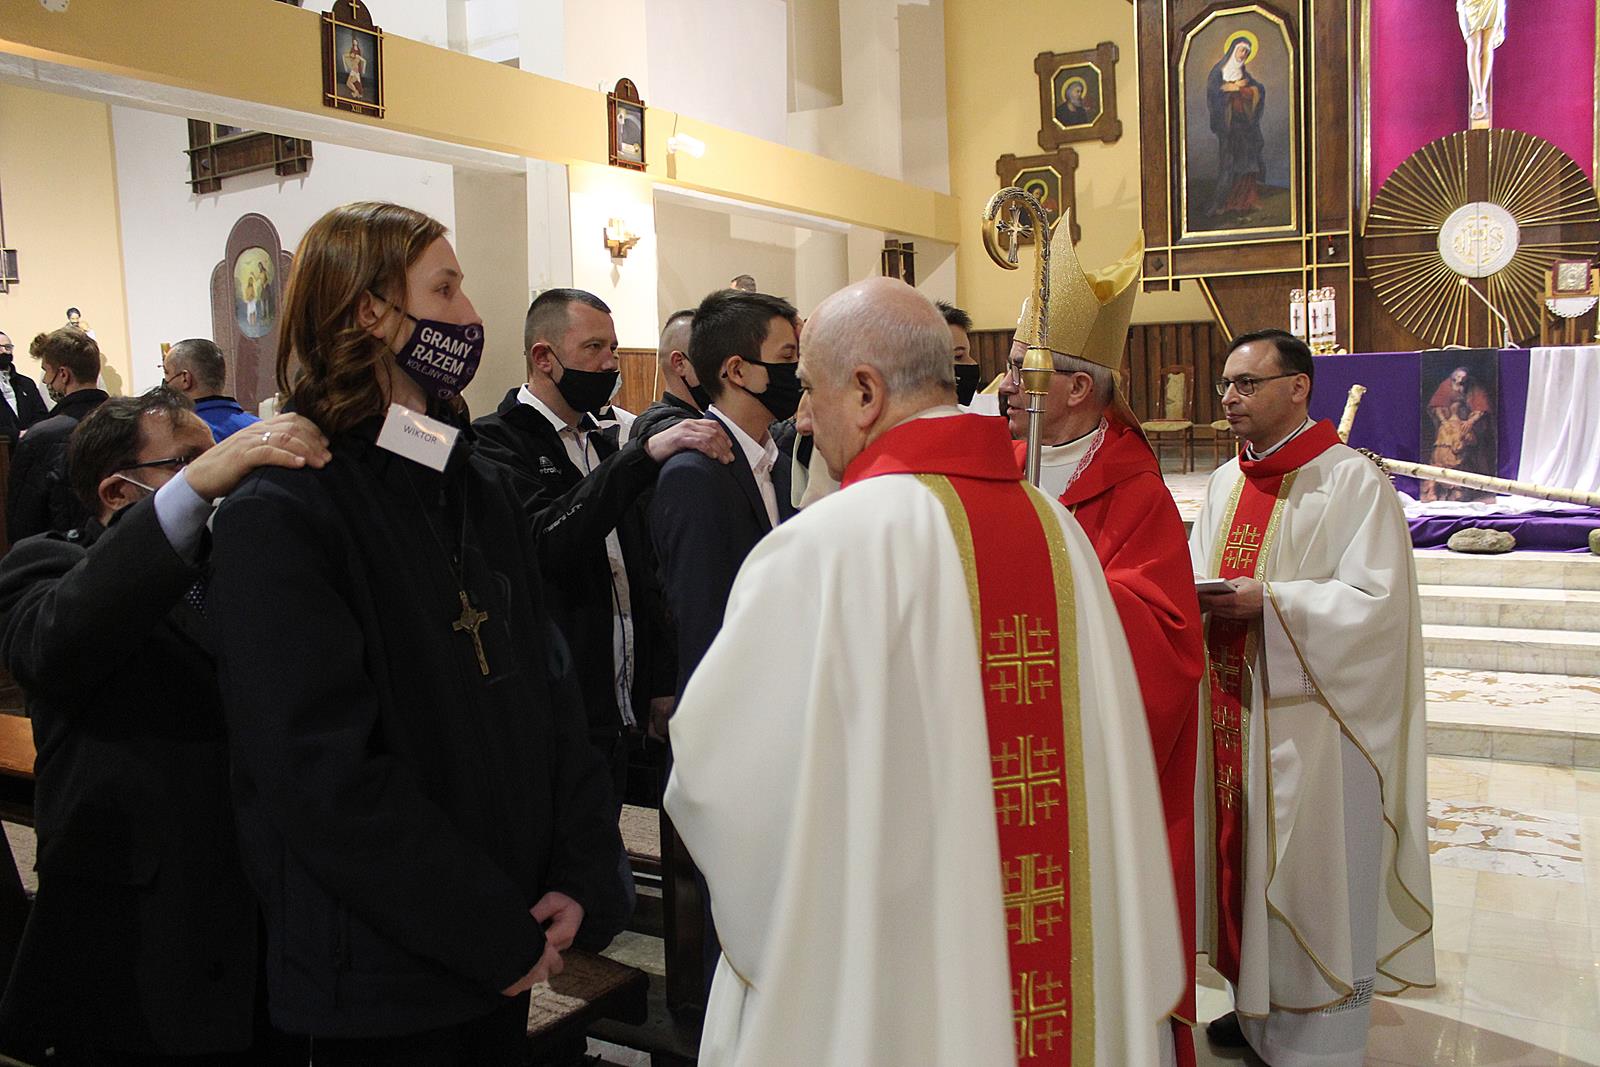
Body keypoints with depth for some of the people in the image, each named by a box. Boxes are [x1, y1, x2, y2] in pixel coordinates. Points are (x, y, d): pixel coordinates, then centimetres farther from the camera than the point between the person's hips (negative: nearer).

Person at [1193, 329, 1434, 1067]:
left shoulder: (1351, 482, -11)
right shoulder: (1226, 483, 11)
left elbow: (1375, 600, -17)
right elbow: (1198, 577, 15)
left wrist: (1268, 602, -23)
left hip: (1309, 723, -7)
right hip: (1232, 713, 7)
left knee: (1309, 874, 3)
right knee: (1244, 860, 15)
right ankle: (1256, 1007, 32)